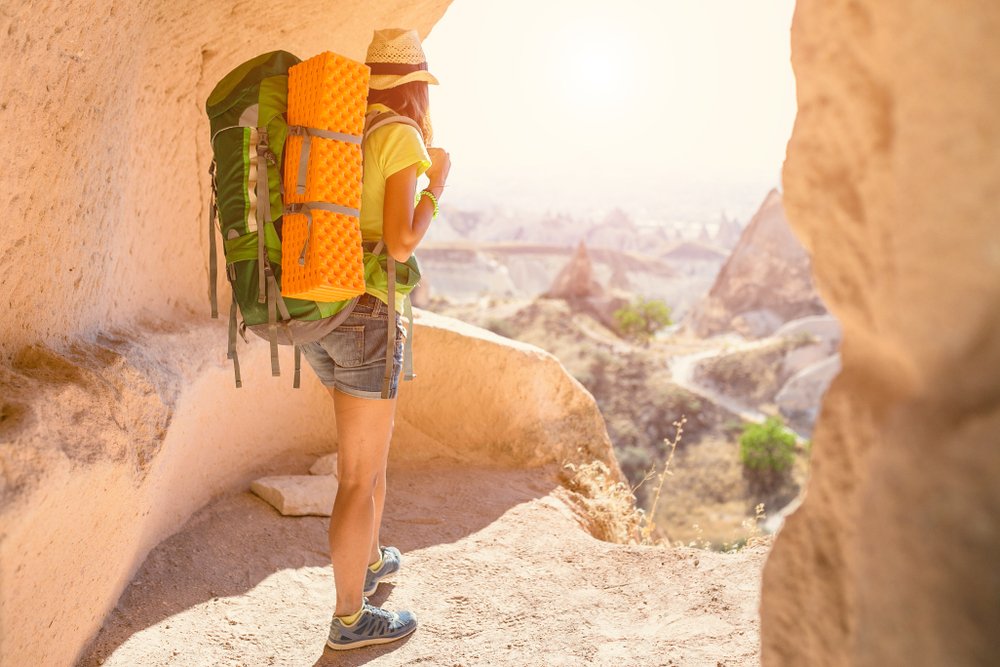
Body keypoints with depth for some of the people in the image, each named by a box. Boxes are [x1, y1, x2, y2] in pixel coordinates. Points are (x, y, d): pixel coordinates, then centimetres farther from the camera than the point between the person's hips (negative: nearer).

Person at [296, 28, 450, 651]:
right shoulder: (402, 138, -10)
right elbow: (401, 244, -17)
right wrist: (439, 183, 1)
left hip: (321, 316, 8)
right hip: (368, 319, -8)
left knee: (377, 439, 27)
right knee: (362, 475, 4)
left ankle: (369, 560, 43)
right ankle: (351, 618, 18)